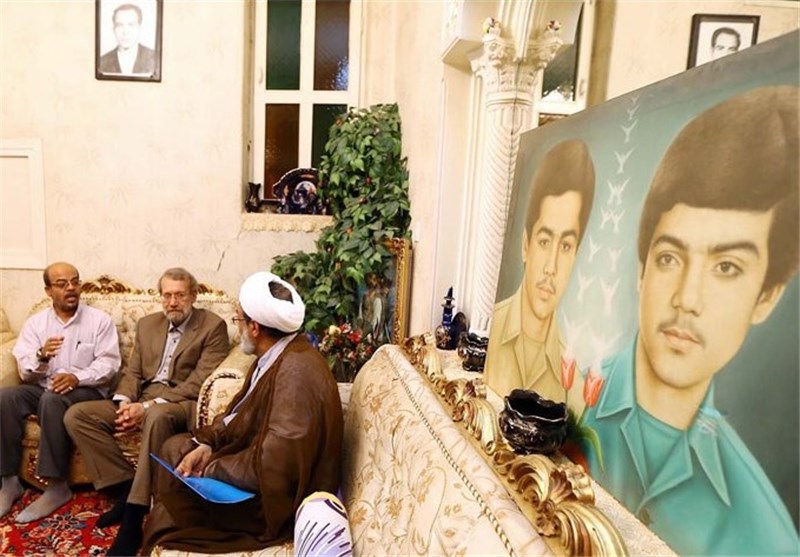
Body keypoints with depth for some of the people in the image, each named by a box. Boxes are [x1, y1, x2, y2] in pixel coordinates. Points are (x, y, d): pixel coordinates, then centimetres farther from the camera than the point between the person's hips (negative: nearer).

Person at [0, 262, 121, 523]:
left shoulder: (100, 320, -1)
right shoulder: (35, 323, 8)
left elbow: (109, 364, -8)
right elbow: (25, 372, 2)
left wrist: (77, 377, -26)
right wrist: (41, 356, -21)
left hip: (87, 391, -4)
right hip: (42, 389, 4)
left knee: (53, 400, -34)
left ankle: (57, 487, -26)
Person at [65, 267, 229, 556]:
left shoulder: (213, 326, -5)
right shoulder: (147, 324, 16)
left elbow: (199, 382, -12)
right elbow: (132, 371, 15)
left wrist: (148, 406, -19)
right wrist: (124, 401, -7)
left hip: (179, 404, -7)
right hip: (140, 400, 7)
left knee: (157, 416, -38)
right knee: (76, 415, -9)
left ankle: (133, 518, -27)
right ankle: (126, 486, -7)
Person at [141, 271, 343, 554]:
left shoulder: (296, 370, -31)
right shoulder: (275, 355, 0)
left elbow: (273, 465, -33)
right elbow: (239, 412, 10)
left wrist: (211, 468, -17)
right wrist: (206, 443, -6)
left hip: (276, 496, -9)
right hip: (256, 464, 10)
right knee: (174, 448, 13)